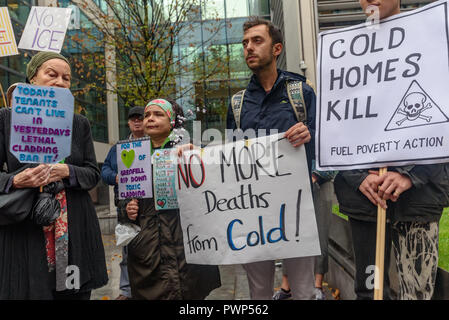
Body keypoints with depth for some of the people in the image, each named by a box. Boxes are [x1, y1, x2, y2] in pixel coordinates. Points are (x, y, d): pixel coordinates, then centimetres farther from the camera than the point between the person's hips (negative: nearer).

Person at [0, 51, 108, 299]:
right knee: (30, 290, 2)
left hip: (74, 231, 2)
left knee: (76, 293, 8)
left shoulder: (80, 124, 8)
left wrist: (67, 172, -14)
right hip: (24, 231, -2)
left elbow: (94, 174, 5)